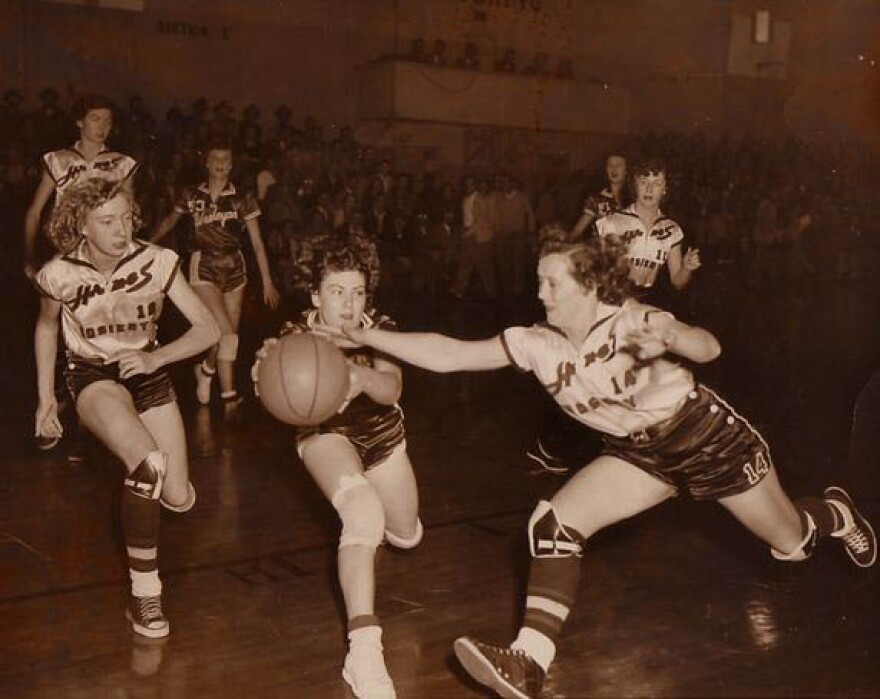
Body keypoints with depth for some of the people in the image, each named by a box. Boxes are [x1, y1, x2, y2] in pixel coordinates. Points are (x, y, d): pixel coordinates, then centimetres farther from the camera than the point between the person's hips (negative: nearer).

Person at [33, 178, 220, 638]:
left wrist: (155, 357, -28)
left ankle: (141, 477, 39)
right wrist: (45, 397, 5)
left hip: (146, 371, 3)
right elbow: (46, 327, 5)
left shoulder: (156, 262, -20)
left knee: (179, 499, -2)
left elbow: (208, 329, -16)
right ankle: (143, 593, -20)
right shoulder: (59, 274, -18)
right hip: (92, 376, -2)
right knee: (149, 461, -33)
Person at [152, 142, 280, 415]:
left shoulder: (242, 199, -1)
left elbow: (257, 242, -3)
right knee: (227, 335, -16)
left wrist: (267, 281, -7)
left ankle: (206, 369, 36)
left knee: (229, 336, 6)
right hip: (204, 268, -2)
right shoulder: (192, 196, 0)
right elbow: (170, 221, 17)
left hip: (234, 269, 2)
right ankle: (229, 395, -3)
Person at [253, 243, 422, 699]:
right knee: (364, 514, -33)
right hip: (326, 434, -4)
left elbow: (392, 389, -36)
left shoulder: (377, 328, -20)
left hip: (382, 434, 4)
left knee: (406, 537, 17)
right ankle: (363, 651, -37)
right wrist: (268, 371, -62)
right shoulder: (297, 334, -23)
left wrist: (364, 378, -59)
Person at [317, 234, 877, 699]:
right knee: (553, 524, -19)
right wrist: (363, 336, -24)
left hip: (713, 438, -3)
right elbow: (448, 354, -18)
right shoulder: (538, 344, -14)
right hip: (644, 454, 4)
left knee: (793, 544, 14)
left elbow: (709, 348, -39)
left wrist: (669, 338, -61)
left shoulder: (630, 321, -26)